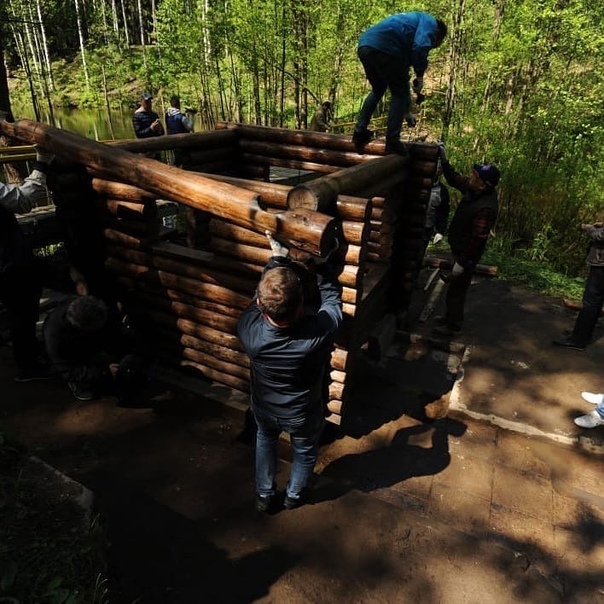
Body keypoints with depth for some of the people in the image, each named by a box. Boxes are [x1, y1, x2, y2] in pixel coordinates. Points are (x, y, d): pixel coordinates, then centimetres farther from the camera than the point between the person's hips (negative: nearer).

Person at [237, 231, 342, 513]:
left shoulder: (249, 329, -35)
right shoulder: (319, 331, -41)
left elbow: (259, 298, -12)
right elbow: (332, 296, -18)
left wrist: (278, 258, -4)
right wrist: (322, 261, -6)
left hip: (263, 408, 2)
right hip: (303, 414, -1)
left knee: (265, 441, 34)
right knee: (305, 453, 31)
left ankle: (264, 496, 52)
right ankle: (293, 496, 56)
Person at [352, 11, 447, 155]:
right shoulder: (430, 22, 16)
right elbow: (420, 46, -10)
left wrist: (406, 111, 42)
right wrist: (420, 76, 1)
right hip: (384, 47, -8)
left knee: (377, 90, 28)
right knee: (399, 93, 6)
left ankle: (359, 132, 25)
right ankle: (392, 142, 2)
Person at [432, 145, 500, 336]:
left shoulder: (486, 207, -32)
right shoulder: (474, 189, -6)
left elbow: (477, 240, -28)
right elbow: (455, 179, 11)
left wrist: (462, 262, -23)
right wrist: (444, 160, -3)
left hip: (466, 254, -9)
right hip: (460, 248, 9)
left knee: (456, 290, 5)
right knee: (455, 287, 23)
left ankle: (453, 326, 21)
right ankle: (451, 316, 41)